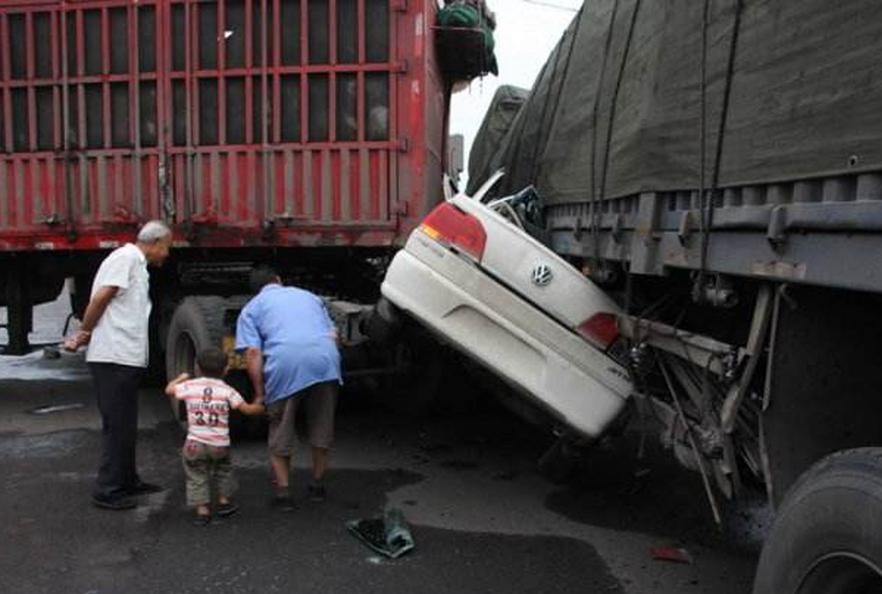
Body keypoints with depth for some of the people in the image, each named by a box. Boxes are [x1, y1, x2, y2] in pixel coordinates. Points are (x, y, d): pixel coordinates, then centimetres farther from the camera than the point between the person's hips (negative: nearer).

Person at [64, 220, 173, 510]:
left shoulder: (138, 265, 19)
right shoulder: (126, 257, -9)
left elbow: (120, 311, 12)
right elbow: (101, 298, -15)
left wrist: (85, 335, 0)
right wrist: (85, 332, -3)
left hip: (127, 357, 9)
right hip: (114, 357, -9)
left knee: (126, 425, 16)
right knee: (117, 426, -3)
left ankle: (127, 481, 27)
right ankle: (107, 490, 6)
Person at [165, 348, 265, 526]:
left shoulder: (190, 386, 0)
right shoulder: (227, 390, -3)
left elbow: (169, 390, 16)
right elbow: (246, 409, -5)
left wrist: (181, 378, 33)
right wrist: (261, 408, 14)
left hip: (195, 444, 0)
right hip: (220, 445, 0)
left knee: (197, 477, 12)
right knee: (223, 470, 26)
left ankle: (202, 510, 6)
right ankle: (224, 501, 29)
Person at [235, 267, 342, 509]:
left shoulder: (252, 308, 20)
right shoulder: (308, 295, 32)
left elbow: (253, 352, 5)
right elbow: (333, 334, 26)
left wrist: (259, 393, 8)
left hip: (285, 365, -3)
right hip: (325, 361, 3)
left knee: (280, 434, 16)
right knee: (322, 428, 19)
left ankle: (283, 492, 20)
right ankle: (317, 485, 32)